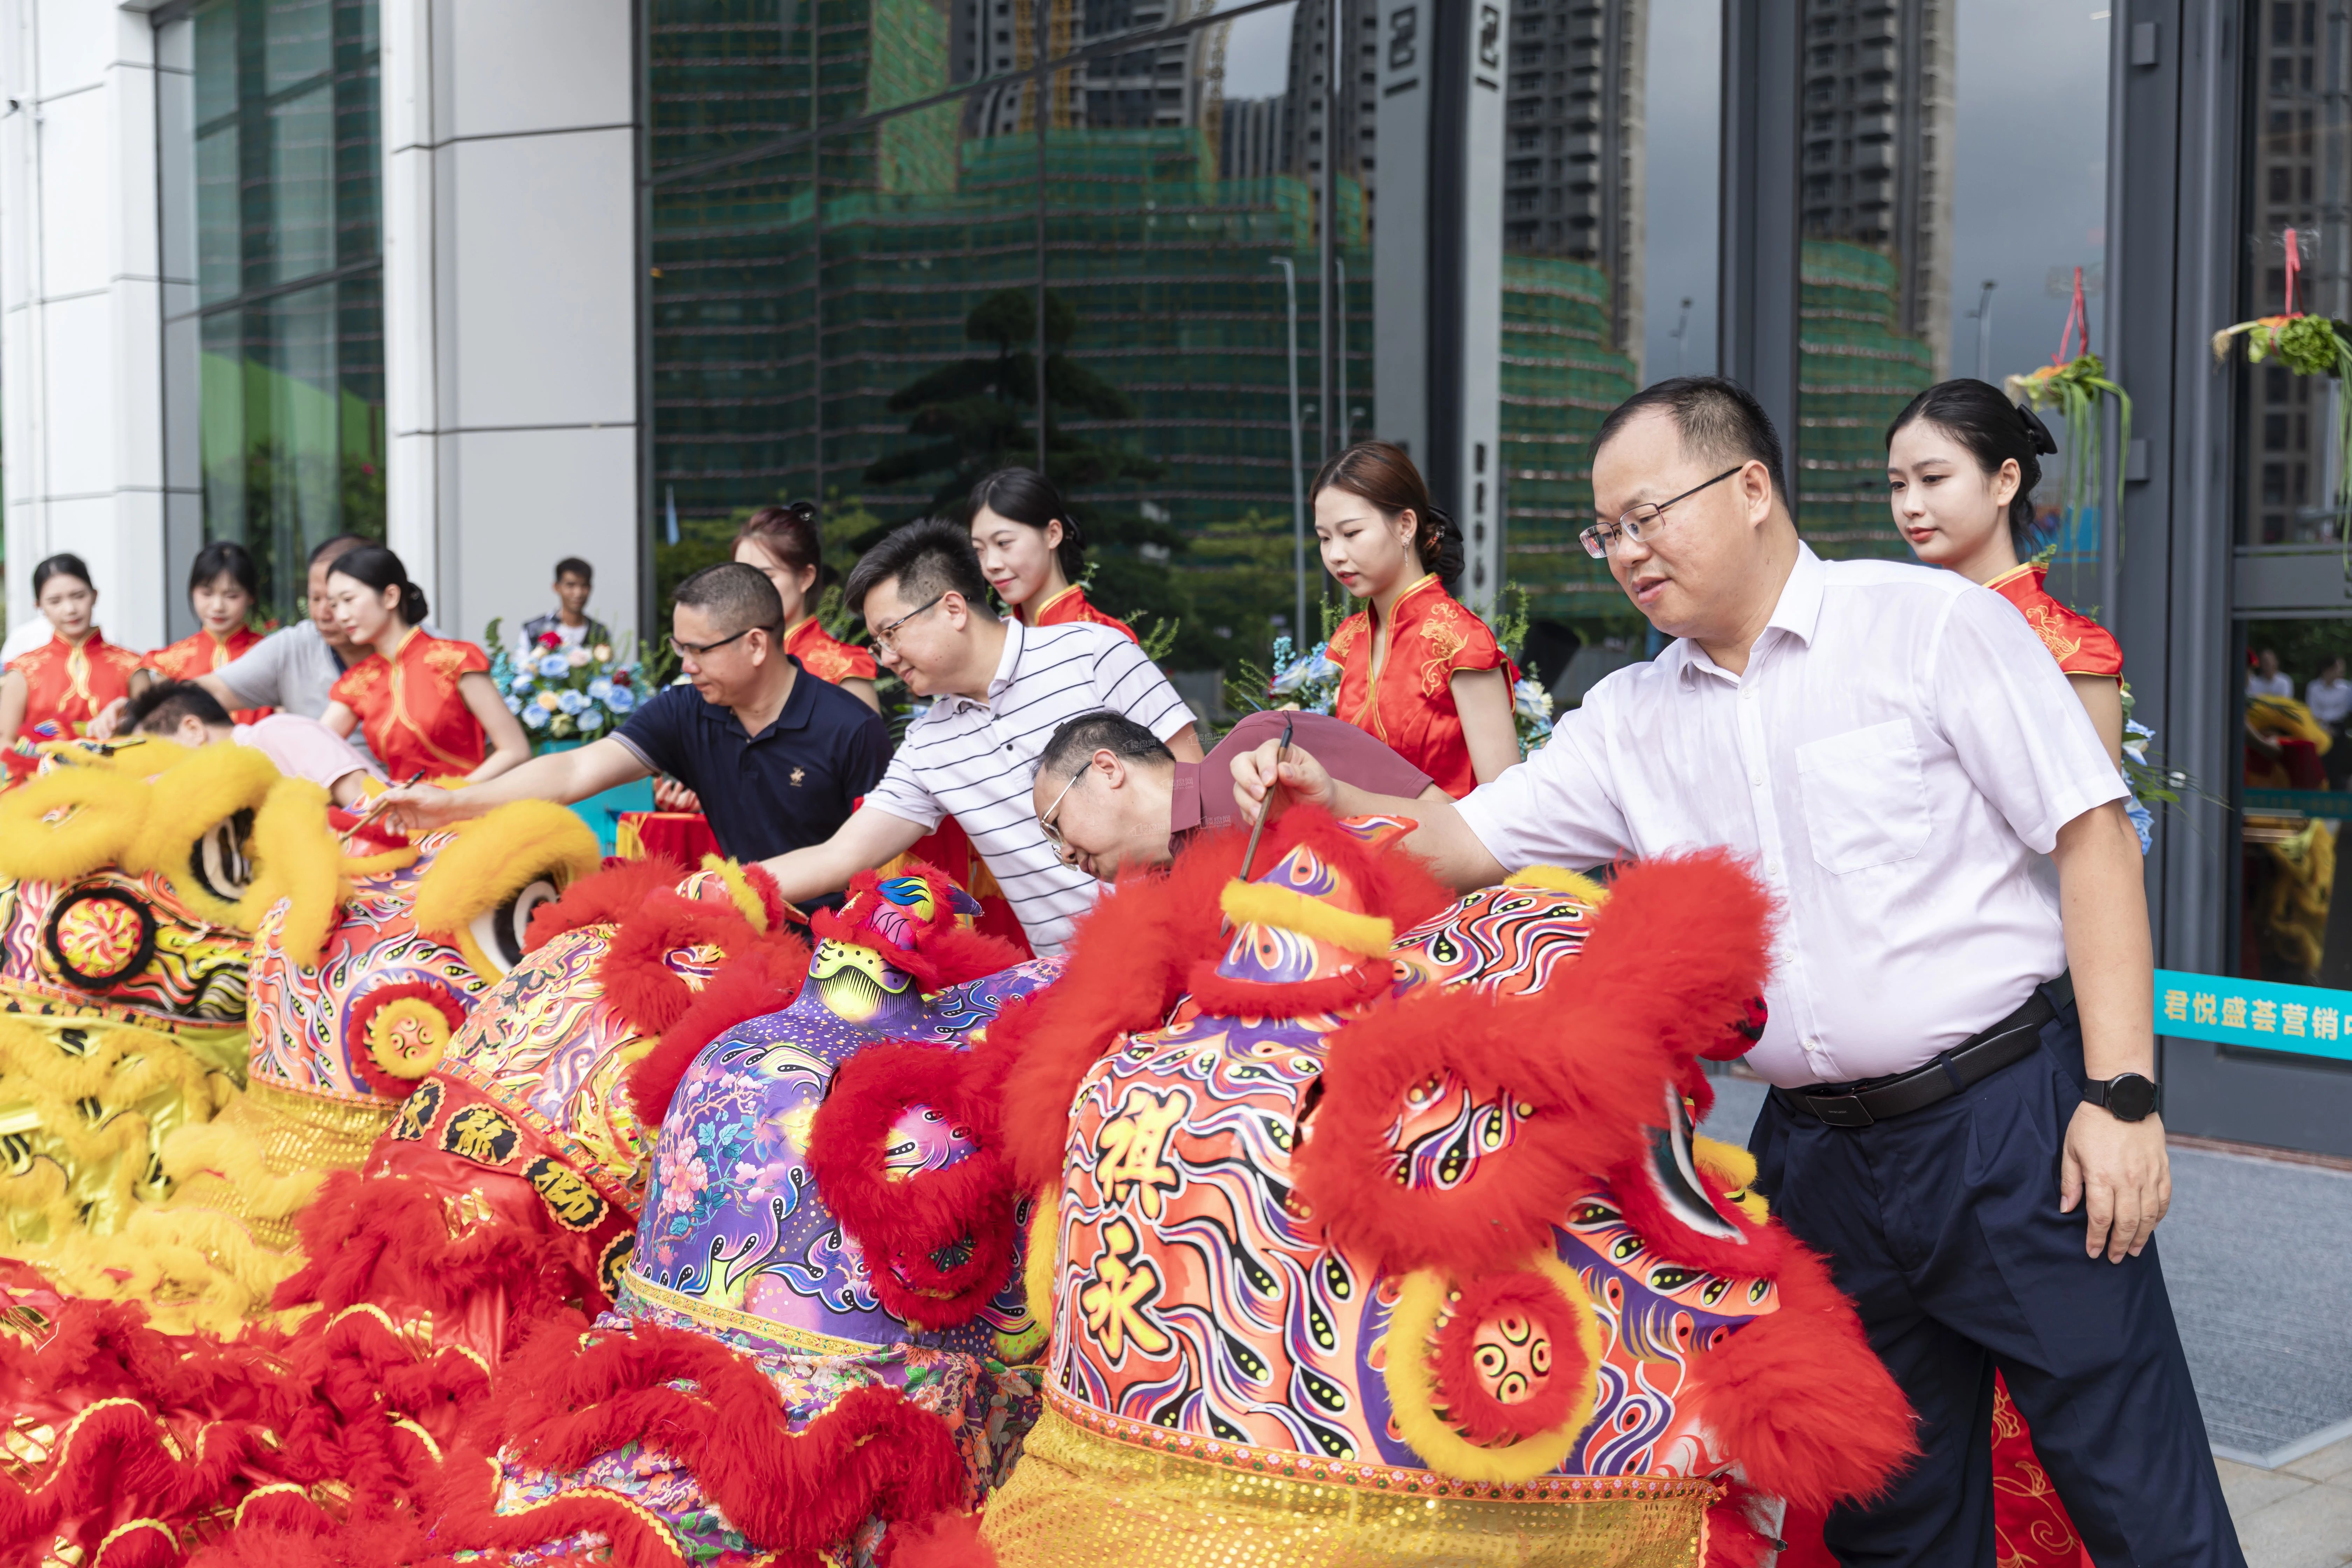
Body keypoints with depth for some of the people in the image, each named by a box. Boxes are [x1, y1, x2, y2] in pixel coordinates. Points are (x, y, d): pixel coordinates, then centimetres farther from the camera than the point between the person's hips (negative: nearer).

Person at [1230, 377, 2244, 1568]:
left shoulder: (1932, 622, -6)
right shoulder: (1631, 721, 9)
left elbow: (2093, 837, -8)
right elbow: (1467, 843, 8)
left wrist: (2122, 1091, -14)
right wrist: (1329, 802, -12)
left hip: (2010, 1119, -4)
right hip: (1815, 1153, 5)